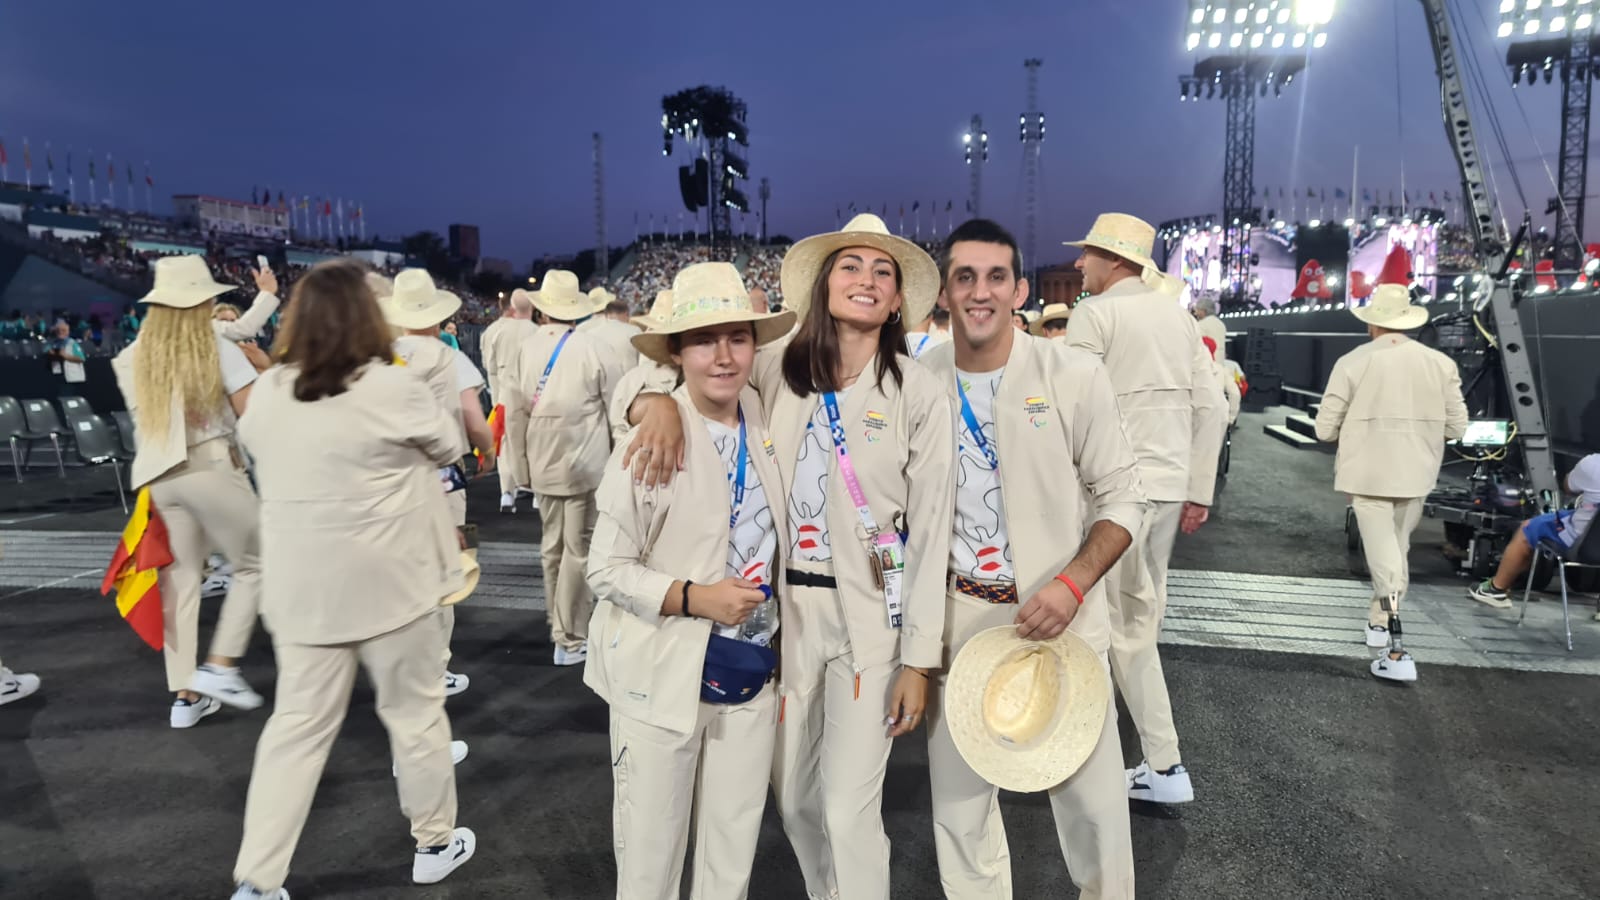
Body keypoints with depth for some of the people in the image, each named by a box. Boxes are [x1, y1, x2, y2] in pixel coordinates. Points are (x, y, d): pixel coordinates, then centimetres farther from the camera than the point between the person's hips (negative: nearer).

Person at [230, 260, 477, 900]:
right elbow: (449, 446, 0)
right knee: (415, 713, 13)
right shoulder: (393, 388, -17)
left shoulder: (266, 396, 0)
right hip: (389, 582, -4)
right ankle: (435, 843, 30)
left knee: (297, 726, 14)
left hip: (302, 588, 5)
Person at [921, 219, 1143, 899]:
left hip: (1057, 615, -2)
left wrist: (1072, 585, -18)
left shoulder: (1075, 377, -9)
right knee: (958, 799, 13)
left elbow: (1122, 497, -5)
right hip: (957, 617, 2)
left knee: (1091, 796, 9)